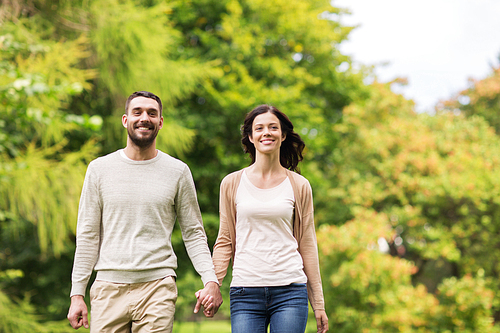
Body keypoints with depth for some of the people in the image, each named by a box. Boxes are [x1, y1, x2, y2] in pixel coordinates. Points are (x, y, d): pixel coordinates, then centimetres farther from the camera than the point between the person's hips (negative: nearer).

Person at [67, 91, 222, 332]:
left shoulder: (178, 171, 6)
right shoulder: (99, 169, 7)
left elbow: (193, 233, 8)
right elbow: (87, 236, 7)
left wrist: (211, 280, -6)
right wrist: (77, 294, 1)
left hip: (158, 287, -1)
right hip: (109, 288, 1)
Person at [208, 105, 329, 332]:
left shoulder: (299, 186, 8)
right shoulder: (232, 184, 8)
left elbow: (307, 245, 10)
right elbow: (225, 241, 11)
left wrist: (318, 304, 10)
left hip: (290, 290, 0)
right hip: (245, 293, 0)